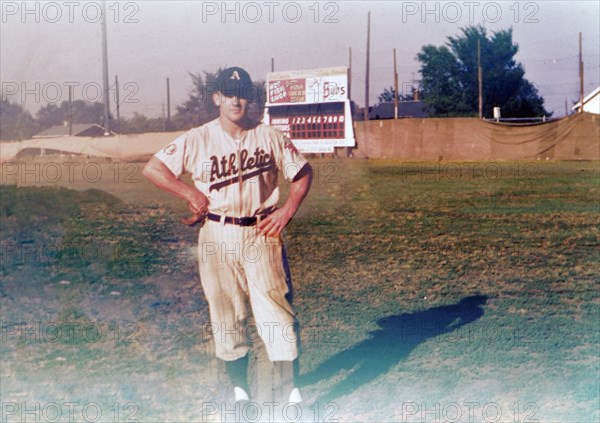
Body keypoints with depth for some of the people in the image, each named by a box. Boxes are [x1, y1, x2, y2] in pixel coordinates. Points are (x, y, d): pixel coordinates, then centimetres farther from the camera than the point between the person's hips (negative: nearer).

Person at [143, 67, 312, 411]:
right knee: (226, 313, 7)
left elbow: (303, 172, 10)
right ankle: (239, 388, 22)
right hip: (217, 237, 0)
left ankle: (288, 388, 3)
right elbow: (152, 168, -2)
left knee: (277, 307, -5)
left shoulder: (270, 137, 1)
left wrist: (287, 211, -2)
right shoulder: (198, 140, -2)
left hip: (262, 233, 0)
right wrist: (193, 195, -6)